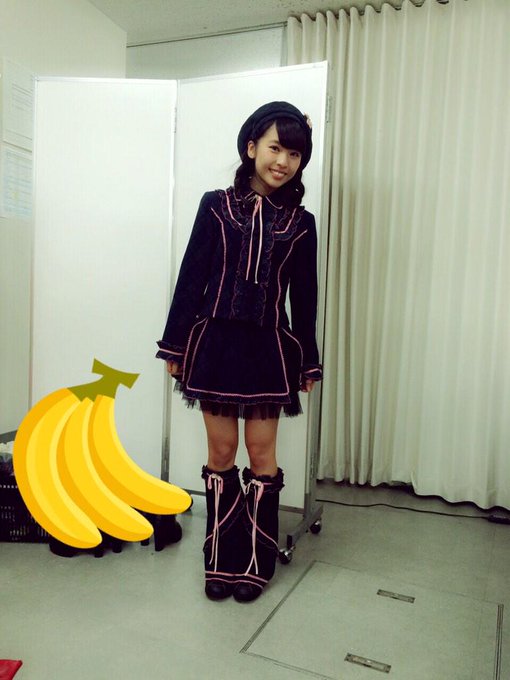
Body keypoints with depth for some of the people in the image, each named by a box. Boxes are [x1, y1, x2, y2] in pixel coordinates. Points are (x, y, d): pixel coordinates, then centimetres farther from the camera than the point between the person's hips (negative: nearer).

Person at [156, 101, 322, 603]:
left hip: (269, 347, 1)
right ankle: (221, 561, 23)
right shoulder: (216, 206, 3)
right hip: (216, 340, 0)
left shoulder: (300, 222, 6)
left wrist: (308, 362, 8)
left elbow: (304, 297, 8)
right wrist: (175, 347, 0)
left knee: (261, 453, 5)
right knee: (221, 452, 7)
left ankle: (255, 563, 22)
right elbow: (191, 278, 2)